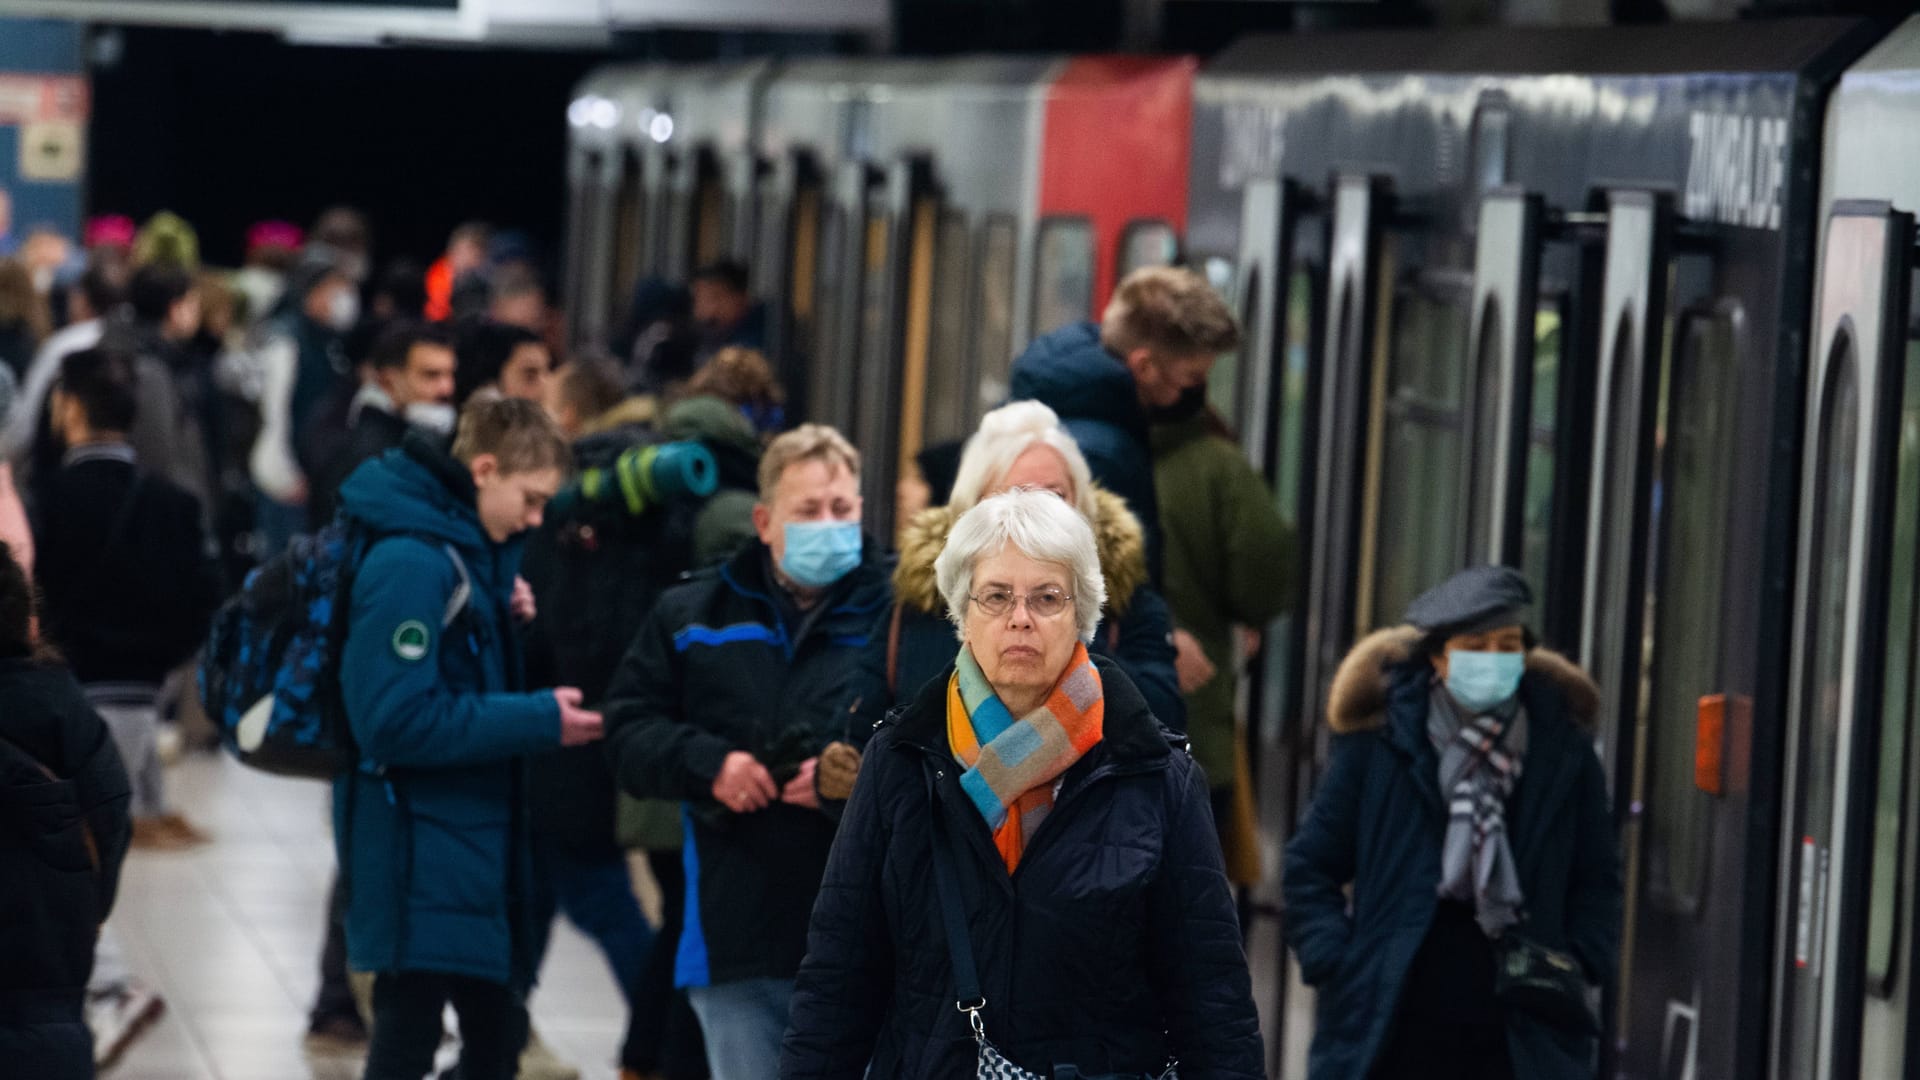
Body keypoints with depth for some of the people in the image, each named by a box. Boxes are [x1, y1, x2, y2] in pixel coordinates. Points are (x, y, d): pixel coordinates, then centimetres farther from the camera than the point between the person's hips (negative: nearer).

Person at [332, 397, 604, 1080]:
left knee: (498, 1025, 18)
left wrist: (504, 622, 0)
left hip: (474, 837, 10)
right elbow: (396, 721, -25)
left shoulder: (471, 552, 11)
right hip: (419, 849, -10)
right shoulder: (410, 562, -20)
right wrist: (538, 721, -21)